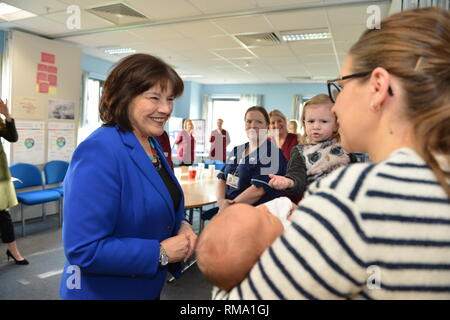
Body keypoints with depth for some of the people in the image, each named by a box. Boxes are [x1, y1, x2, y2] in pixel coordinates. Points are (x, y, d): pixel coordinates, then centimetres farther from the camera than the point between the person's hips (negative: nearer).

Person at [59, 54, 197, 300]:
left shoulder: (153, 144, 0)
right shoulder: (99, 152, -26)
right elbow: (83, 250, -29)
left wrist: (182, 226, -7)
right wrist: (161, 252, -24)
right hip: (103, 291, -8)